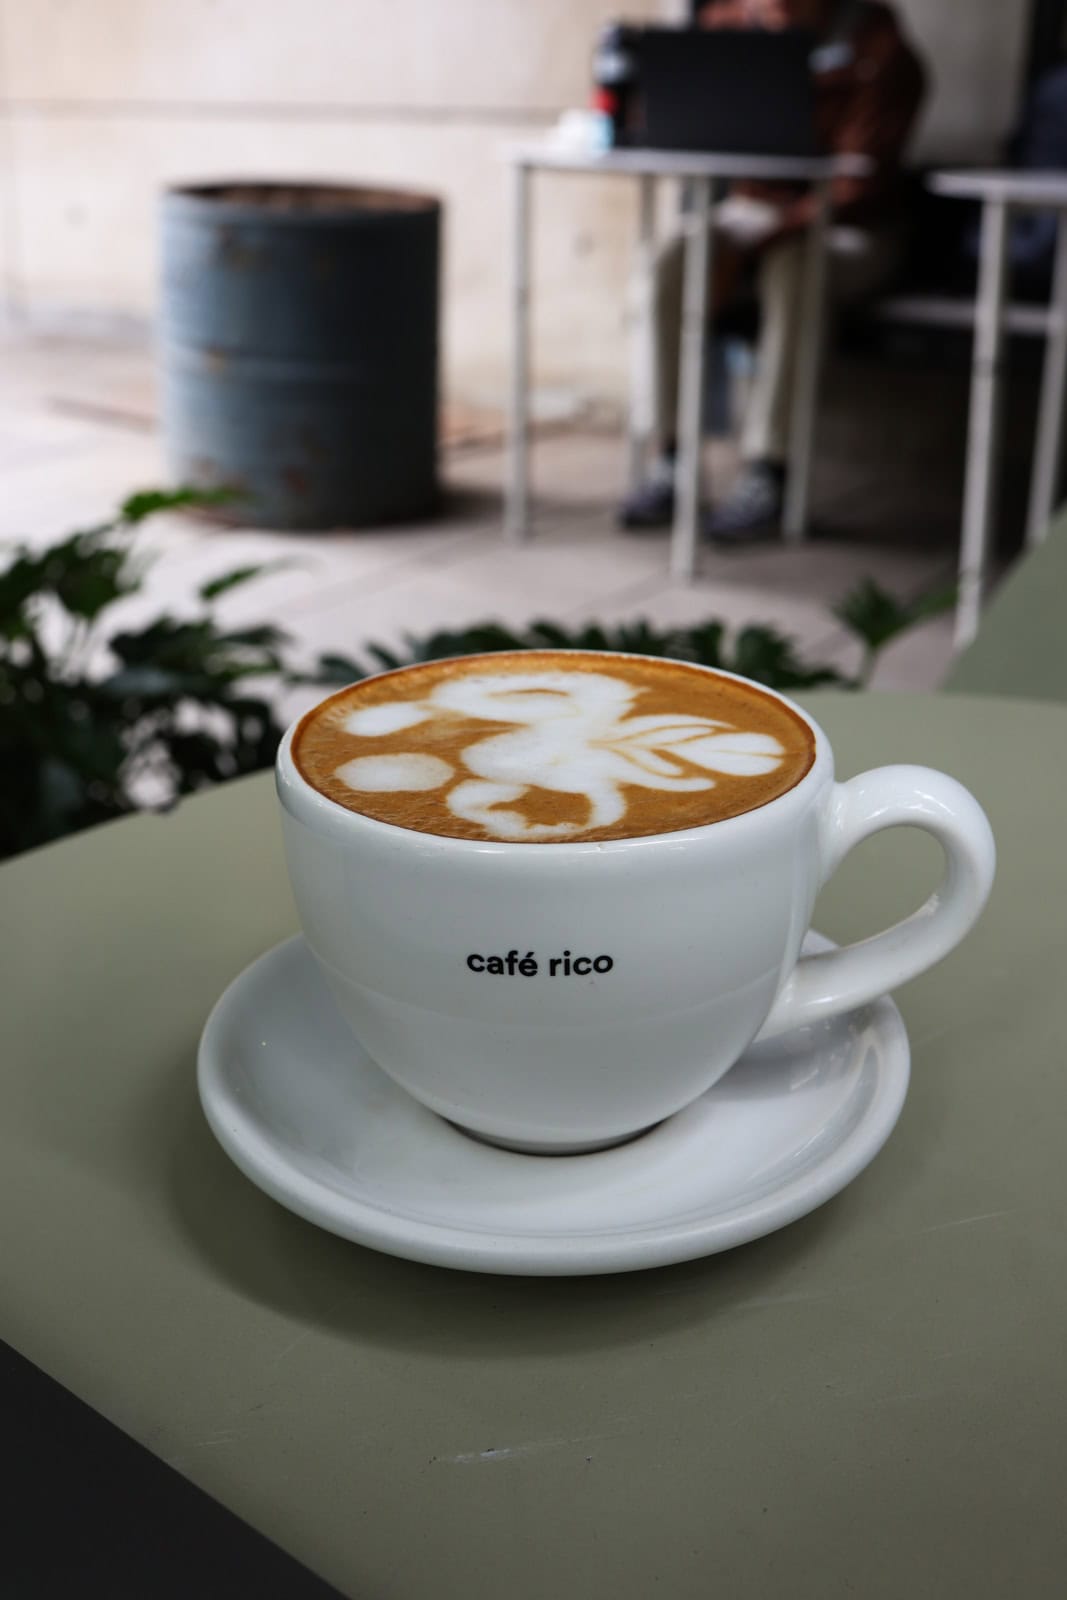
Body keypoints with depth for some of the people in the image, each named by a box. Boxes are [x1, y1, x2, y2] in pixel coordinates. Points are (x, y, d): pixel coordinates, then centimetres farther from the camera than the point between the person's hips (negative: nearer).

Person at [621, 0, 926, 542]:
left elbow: (857, 181, -20)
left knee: (790, 266, -37)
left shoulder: (880, 50, -13)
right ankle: (672, 461, -26)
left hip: (849, 229, -4)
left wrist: (766, 238, -31)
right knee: (678, 262, -27)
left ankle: (765, 472, -35)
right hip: (752, 207, 4)